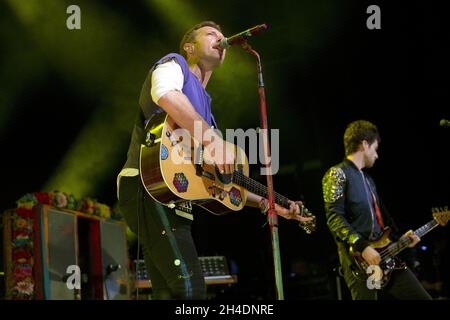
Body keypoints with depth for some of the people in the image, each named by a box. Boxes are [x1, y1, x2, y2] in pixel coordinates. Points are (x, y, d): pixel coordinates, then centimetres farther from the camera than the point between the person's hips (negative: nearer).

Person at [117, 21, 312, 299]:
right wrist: (214, 141, -23)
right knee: (190, 286, -21)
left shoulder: (205, 109, 31)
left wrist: (269, 203, 23)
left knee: (169, 292, 5)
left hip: (175, 200, 10)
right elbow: (167, 96, -20)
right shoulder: (174, 64, 8)